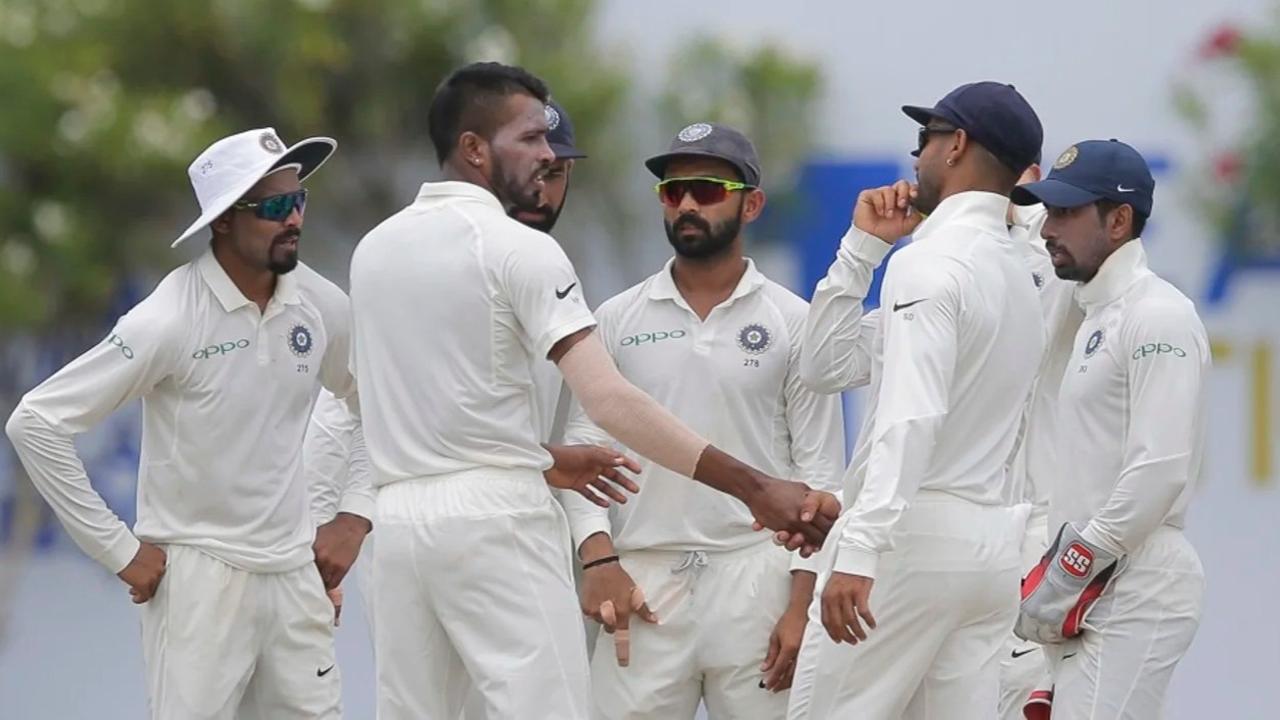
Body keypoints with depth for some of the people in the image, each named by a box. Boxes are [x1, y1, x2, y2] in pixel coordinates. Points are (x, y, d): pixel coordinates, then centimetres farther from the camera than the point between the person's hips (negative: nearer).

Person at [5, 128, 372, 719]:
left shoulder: (320, 306, 1)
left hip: (295, 574, 5)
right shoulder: (171, 320, -15)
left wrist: (355, 514, 8)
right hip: (197, 576, -5)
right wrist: (119, 550, -12)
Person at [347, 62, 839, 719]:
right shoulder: (517, 248, -9)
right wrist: (754, 488, -20)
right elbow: (609, 401, -18)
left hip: (399, 516, 7)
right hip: (496, 516, -7)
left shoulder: (372, 249, 12)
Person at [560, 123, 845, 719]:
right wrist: (597, 557, -9)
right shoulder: (617, 320, 10)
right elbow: (584, 447, 7)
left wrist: (803, 602, -6)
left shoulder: (792, 322, 5)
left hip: (756, 577, -1)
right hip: (643, 580, 1)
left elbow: (819, 470, 2)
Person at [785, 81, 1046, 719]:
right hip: (990, 543, 9)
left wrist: (859, 552, -31)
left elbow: (912, 416, -24)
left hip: (912, 535, -9)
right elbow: (826, 363, 22)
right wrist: (862, 246, 16)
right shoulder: (1015, 273, 19)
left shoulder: (931, 261, -10)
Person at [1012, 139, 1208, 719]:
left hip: (1134, 587, -10)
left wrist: (1064, 574, -18)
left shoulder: (1158, 317, -11)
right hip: (1097, 589, 10)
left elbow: (1162, 470, -20)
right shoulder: (1099, 316, 19)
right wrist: (1051, 573, 14)